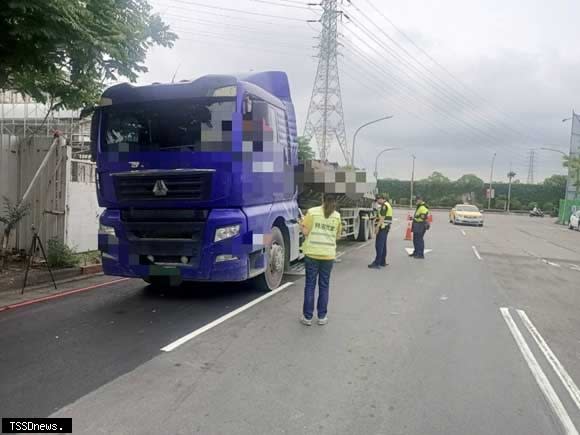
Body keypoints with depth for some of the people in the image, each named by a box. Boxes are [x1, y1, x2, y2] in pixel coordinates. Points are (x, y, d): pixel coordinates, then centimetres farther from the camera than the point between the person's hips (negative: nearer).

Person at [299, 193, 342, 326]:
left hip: (312, 253, -2)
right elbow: (337, 235, 10)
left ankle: (307, 317, 12)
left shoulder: (312, 212, -5)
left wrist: (302, 224, 11)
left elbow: (305, 231, -8)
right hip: (328, 254, 2)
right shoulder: (337, 216, 3)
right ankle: (322, 317, 17)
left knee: (310, 285, 7)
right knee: (324, 286, 12)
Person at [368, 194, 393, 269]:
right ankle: (382, 262, 18)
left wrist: (377, 226, -22)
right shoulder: (388, 205, 20)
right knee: (383, 245, 13)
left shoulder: (384, 206, -14)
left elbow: (382, 218, -21)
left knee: (379, 246, -11)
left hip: (382, 228, -11)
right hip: (386, 228, 11)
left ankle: (377, 263, -13)